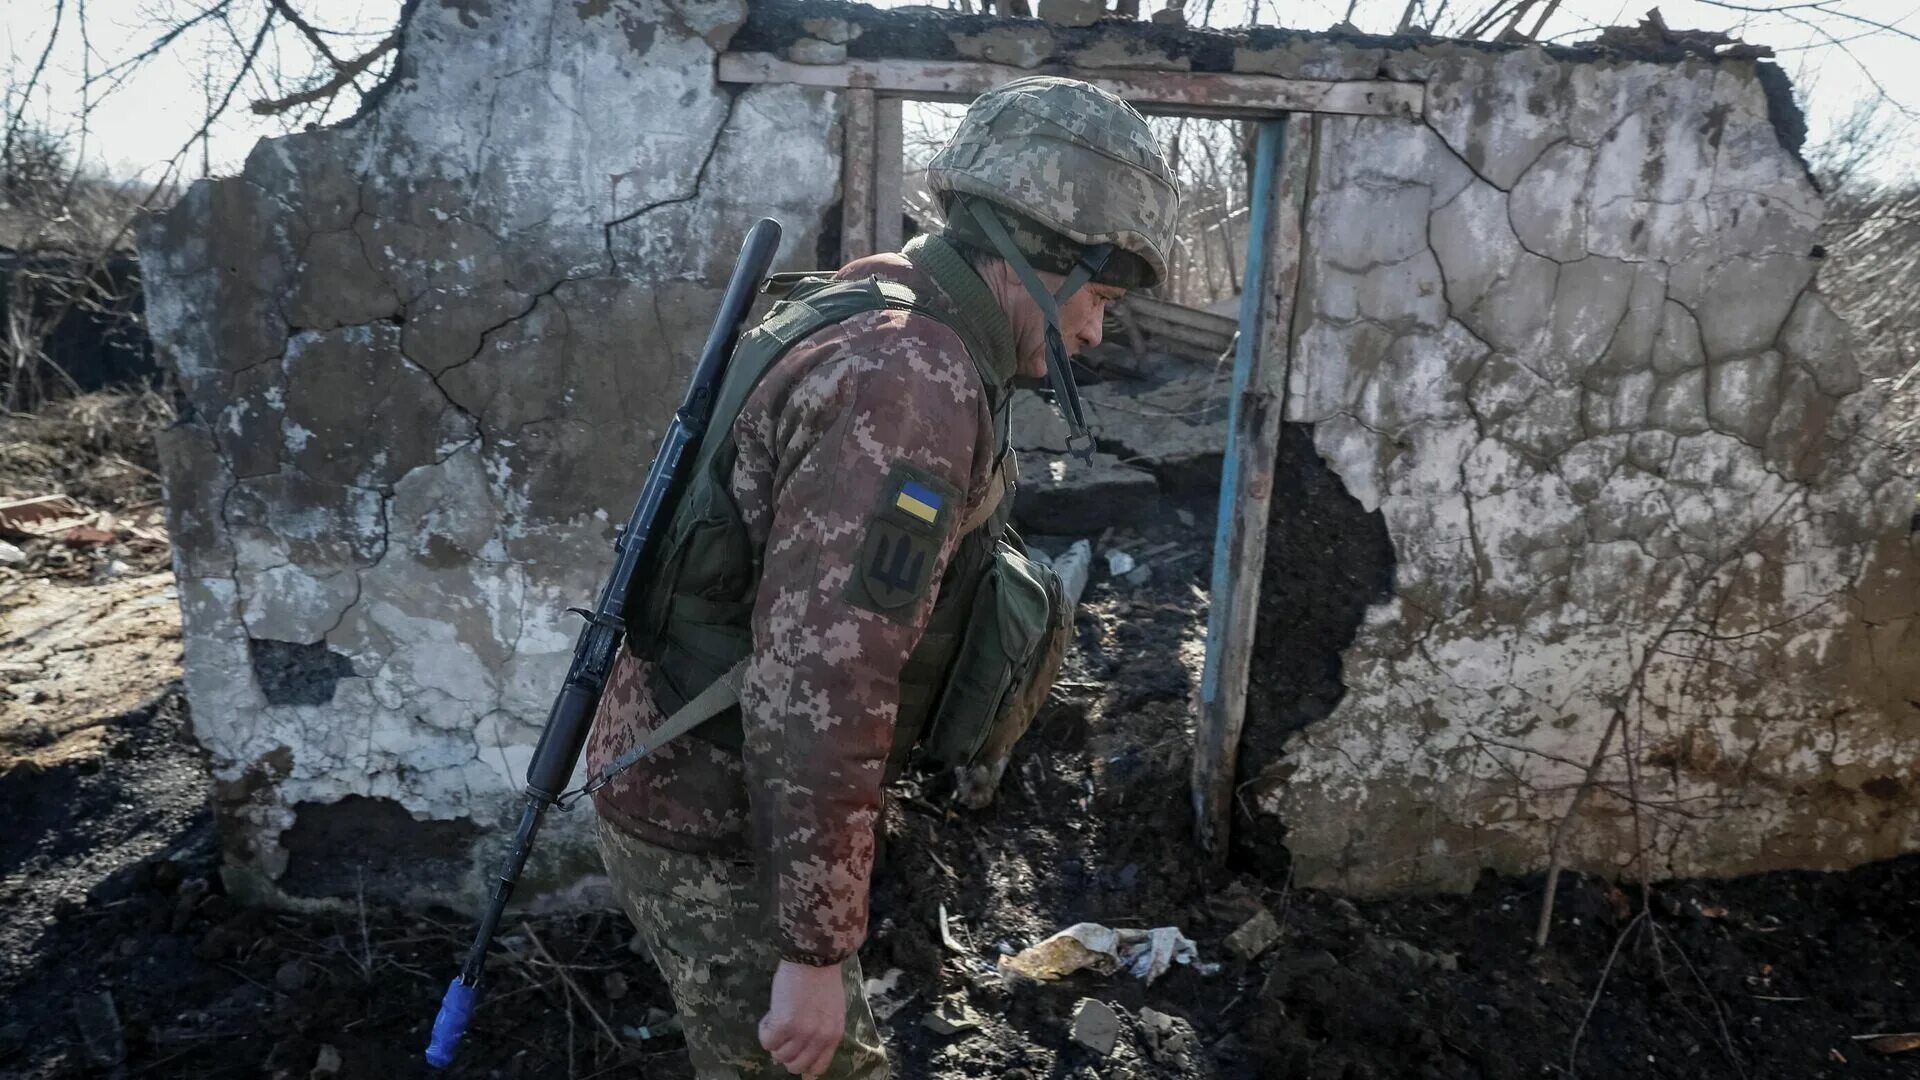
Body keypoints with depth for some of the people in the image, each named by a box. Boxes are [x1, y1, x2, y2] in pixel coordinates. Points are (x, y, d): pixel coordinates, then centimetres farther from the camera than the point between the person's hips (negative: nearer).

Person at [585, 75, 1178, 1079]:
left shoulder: (867, 317, 7)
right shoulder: (912, 382, -26)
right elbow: (818, 690, -30)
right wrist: (816, 947, -22)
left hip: (697, 776, 9)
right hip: (714, 816, -9)